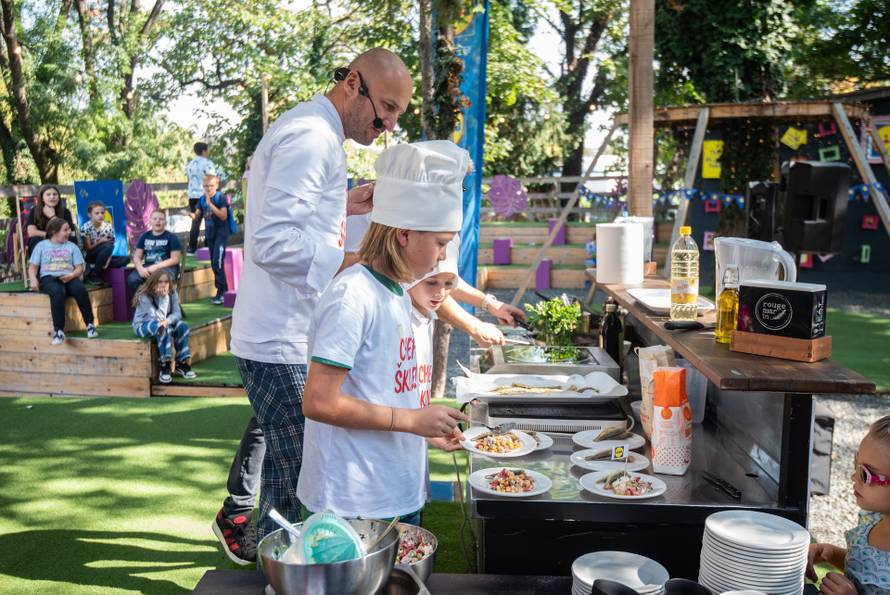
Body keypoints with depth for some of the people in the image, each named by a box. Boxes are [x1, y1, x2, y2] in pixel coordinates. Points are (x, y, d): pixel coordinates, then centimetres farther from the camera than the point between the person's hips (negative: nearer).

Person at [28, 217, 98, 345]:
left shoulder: (72, 246, 20)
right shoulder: (41, 246, 17)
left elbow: (79, 268, 11)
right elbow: (33, 267, 13)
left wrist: (72, 275, -12)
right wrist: (33, 280, -9)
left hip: (68, 278, 2)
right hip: (49, 278, -1)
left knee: (80, 289, -36)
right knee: (58, 293, -39)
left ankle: (90, 324, -27)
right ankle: (58, 330, -42)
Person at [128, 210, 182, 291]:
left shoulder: (171, 237, 1)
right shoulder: (144, 237, 13)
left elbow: (174, 259, -6)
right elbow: (137, 257, 10)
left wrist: (156, 267, -17)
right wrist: (140, 268, -13)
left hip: (167, 267, -4)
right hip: (148, 267, 4)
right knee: (132, 279, -26)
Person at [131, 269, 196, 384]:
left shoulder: (172, 293, -8)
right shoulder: (144, 296, -25)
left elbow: (177, 313, -16)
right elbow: (159, 318, -31)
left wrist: (167, 320, -37)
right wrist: (163, 298, -37)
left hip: (162, 324, 5)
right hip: (142, 325, -5)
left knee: (181, 326, -23)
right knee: (163, 328, -36)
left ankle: (182, 363, -15)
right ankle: (164, 366, -33)